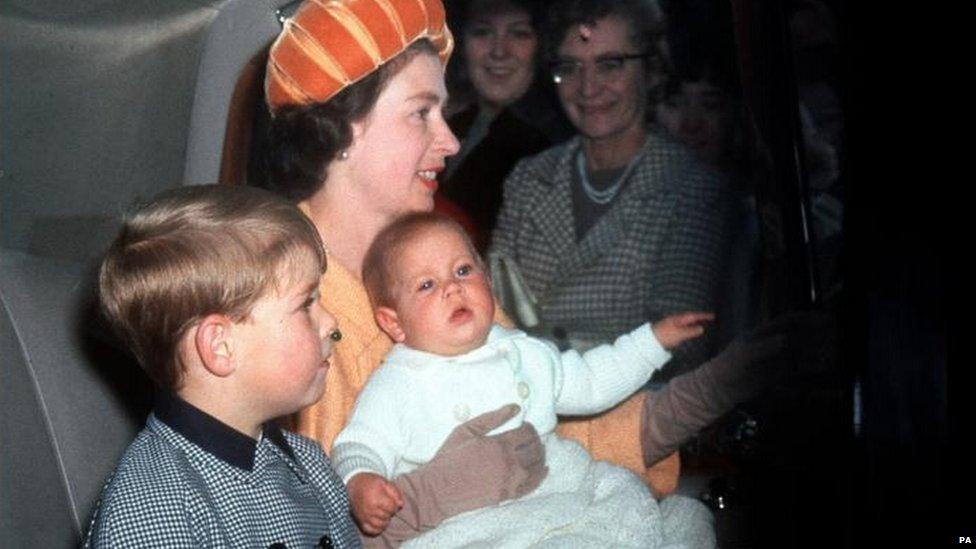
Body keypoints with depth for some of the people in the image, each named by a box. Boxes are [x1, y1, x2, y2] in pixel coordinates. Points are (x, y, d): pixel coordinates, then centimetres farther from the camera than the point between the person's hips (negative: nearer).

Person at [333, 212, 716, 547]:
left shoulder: (525, 353, 17)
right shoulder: (394, 390, -1)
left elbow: (588, 382, 30)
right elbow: (360, 447, -5)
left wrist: (654, 339, 28)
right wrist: (359, 482, -29)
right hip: (478, 518, -5)